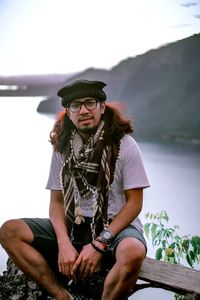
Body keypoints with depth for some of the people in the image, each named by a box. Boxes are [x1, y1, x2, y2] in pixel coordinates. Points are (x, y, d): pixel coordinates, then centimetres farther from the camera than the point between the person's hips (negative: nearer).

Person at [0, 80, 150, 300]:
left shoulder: (125, 145, -6)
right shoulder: (62, 148, 5)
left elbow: (134, 203, -7)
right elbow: (57, 202, 4)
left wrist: (99, 243, -16)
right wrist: (64, 243, -14)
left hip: (116, 225, -4)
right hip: (73, 226, 4)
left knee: (133, 253, -39)